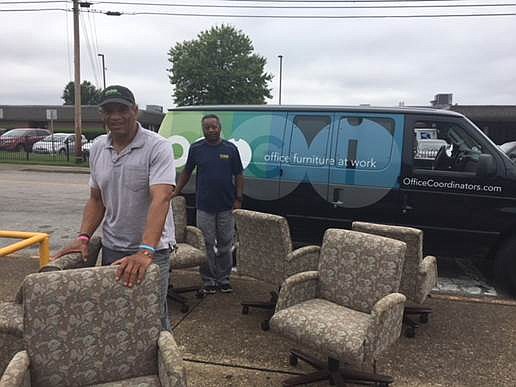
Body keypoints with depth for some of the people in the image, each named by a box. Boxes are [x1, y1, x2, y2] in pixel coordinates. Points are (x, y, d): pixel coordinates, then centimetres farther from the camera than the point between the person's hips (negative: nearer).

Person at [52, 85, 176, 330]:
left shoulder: (157, 147, -16)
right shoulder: (97, 150, 6)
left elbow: (161, 199, -27)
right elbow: (96, 199, 13)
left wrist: (145, 252, -36)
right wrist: (83, 237, -2)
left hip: (152, 249, -5)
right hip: (111, 248, 6)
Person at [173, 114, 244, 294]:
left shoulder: (230, 149, 3)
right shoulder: (196, 149, 3)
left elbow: (238, 175, 5)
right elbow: (186, 172, 12)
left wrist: (238, 198, -2)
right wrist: (176, 192, 7)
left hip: (226, 207, 1)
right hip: (204, 207, 0)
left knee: (225, 244, 9)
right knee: (206, 245, 5)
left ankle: (223, 279, 22)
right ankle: (208, 280, 16)